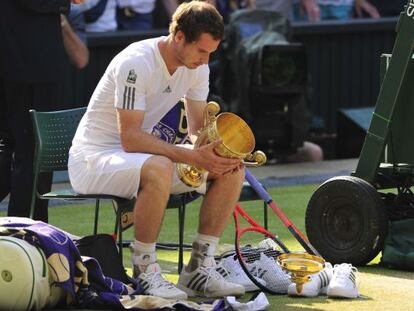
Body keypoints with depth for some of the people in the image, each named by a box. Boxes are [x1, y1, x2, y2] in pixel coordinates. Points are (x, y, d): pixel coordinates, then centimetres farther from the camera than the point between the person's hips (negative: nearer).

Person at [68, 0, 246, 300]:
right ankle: (145, 273, -25)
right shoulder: (135, 64, -26)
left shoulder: (197, 67, -1)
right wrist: (192, 157, -35)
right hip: (95, 157, -8)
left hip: (140, 152, 8)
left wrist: (221, 152, -18)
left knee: (232, 171, -8)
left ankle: (200, 270, -4)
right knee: (159, 169, -40)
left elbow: (199, 128, 5)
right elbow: (130, 138, -30)